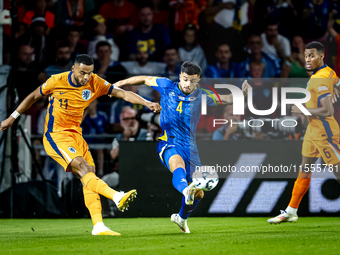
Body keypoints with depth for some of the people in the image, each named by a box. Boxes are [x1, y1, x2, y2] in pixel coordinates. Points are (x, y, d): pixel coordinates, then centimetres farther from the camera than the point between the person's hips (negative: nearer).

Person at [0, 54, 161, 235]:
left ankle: (98, 226, -7)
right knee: (82, 168, -24)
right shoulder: (57, 81, -12)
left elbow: (123, 94, -6)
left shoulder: (95, 83, -5)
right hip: (55, 136, -5)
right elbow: (34, 96, 3)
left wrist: (147, 103, -20)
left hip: (76, 135, 5)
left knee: (89, 173, -6)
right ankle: (117, 197, -40)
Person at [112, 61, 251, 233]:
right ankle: (185, 190, -75)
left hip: (189, 146, 4)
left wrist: (241, 93, -10)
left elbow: (226, 100, 10)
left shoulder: (201, 97, 3)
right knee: (179, 166, -41)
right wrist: (119, 84, 17)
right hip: (169, 143, -4)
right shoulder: (167, 86, -1)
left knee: (199, 194, 6)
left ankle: (181, 217, 36)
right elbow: (145, 80, 14)